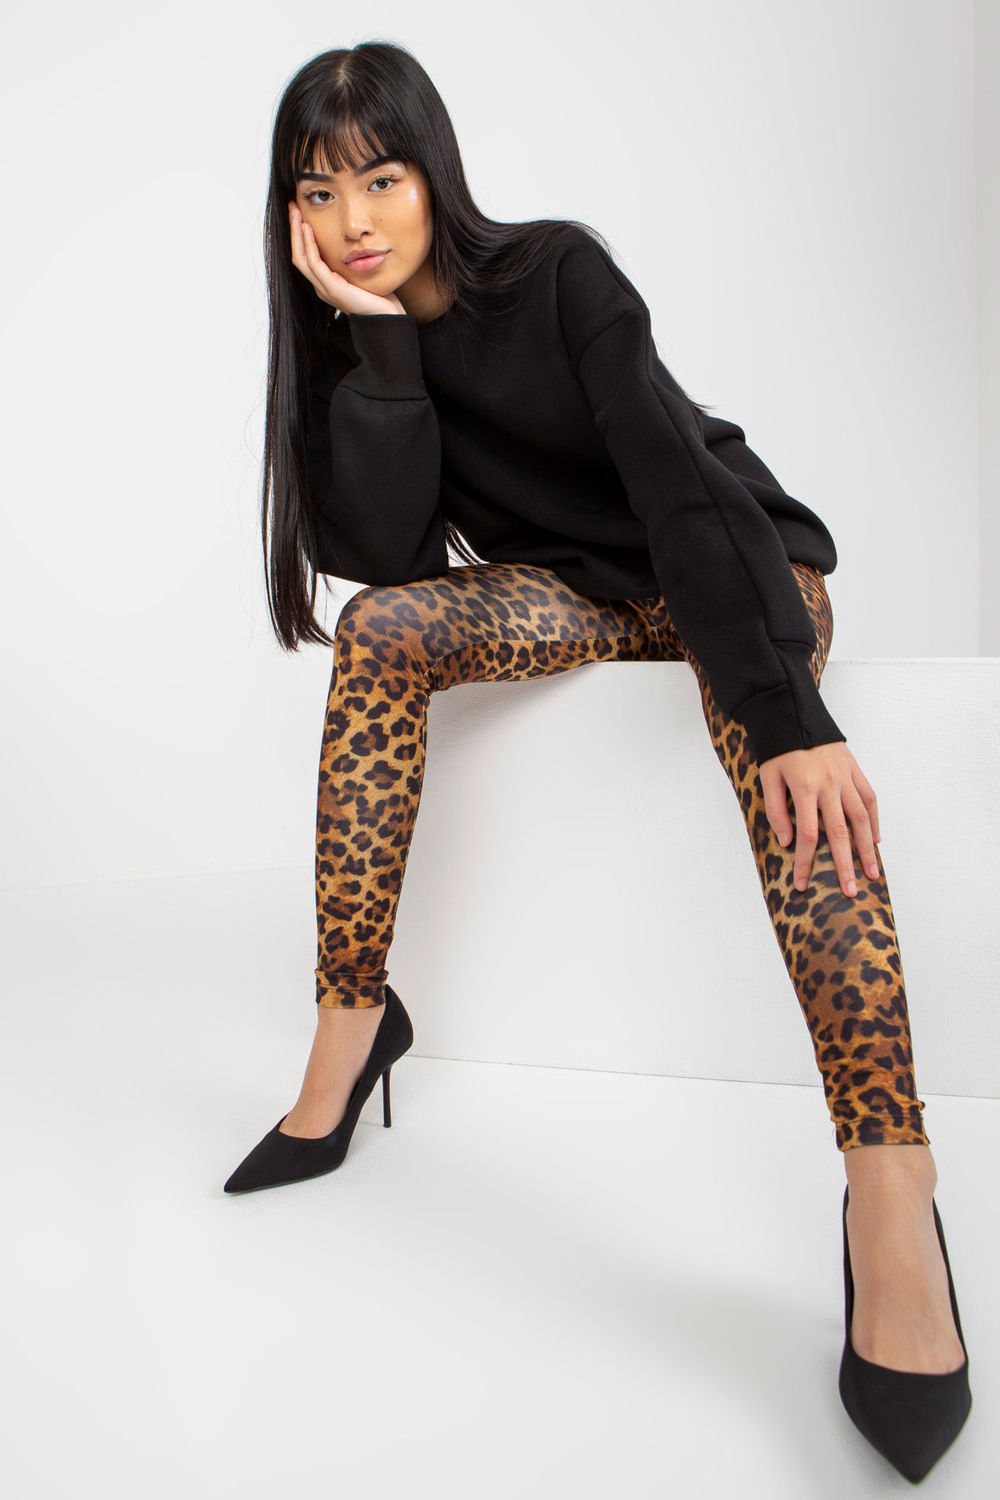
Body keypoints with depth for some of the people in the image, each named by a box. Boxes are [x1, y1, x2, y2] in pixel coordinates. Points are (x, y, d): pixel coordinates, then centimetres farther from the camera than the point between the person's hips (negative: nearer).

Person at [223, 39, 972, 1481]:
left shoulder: (556, 271, -16)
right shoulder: (349, 336, -4)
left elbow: (683, 475, -28)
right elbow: (384, 551, -16)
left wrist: (789, 708, -39)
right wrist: (378, 340, -24)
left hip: (737, 559, -3)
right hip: (574, 593, 4)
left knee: (769, 716, -38)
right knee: (384, 628, -26)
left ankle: (891, 1180, -45)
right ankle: (353, 1017, -21)